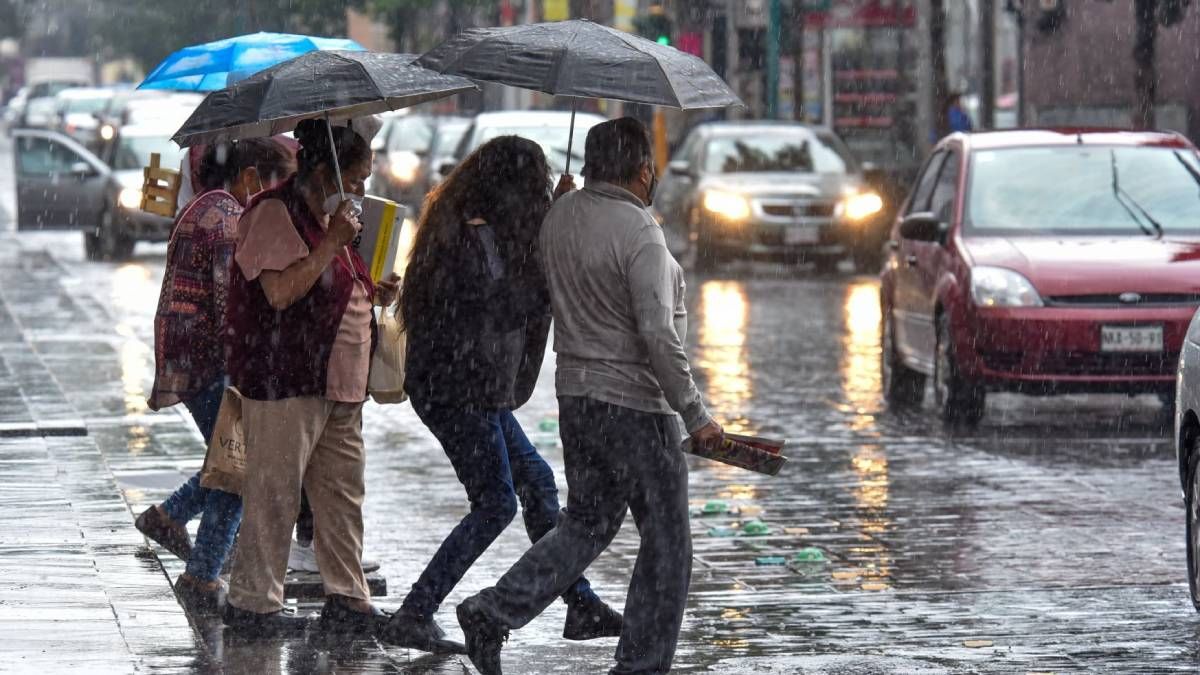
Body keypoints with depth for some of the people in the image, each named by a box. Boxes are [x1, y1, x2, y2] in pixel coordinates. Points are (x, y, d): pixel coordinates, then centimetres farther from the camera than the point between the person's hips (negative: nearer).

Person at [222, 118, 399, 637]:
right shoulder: (274, 214, -12)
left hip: (337, 381, 10)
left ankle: (347, 599, 14)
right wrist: (332, 242, -21)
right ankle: (251, 602, 2)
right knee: (274, 492, -5)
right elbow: (281, 291, -23)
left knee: (342, 493, 9)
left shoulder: (328, 216, 18)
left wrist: (372, 292, 12)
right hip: (285, 380, -10)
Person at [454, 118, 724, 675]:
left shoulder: (560, 216, 6)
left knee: (586, 523, 19)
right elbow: (658, 336, -23)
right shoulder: (639, 232, -19)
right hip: (634, 403, -8)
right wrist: (695, 414, -17)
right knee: (666, 542, 4)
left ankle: (493, 612, 6)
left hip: (574, 393, 8)